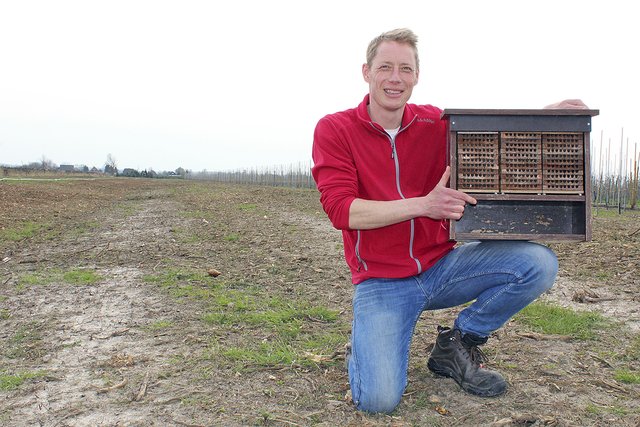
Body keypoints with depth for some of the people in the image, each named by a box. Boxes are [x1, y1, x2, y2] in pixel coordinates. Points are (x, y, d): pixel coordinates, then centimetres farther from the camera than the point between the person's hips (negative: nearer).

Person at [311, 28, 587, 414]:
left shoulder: (436, 124, 1)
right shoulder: (334, 130, -8)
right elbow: (340, 209, -17)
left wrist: (552, 111, -12)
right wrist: (423, 204, -23)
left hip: (441, 265, 4)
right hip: (381, 282, -4)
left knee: (539, 264, -15)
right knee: (379, 399, -22)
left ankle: (456, 345, 6)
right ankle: (365, 350, 17)